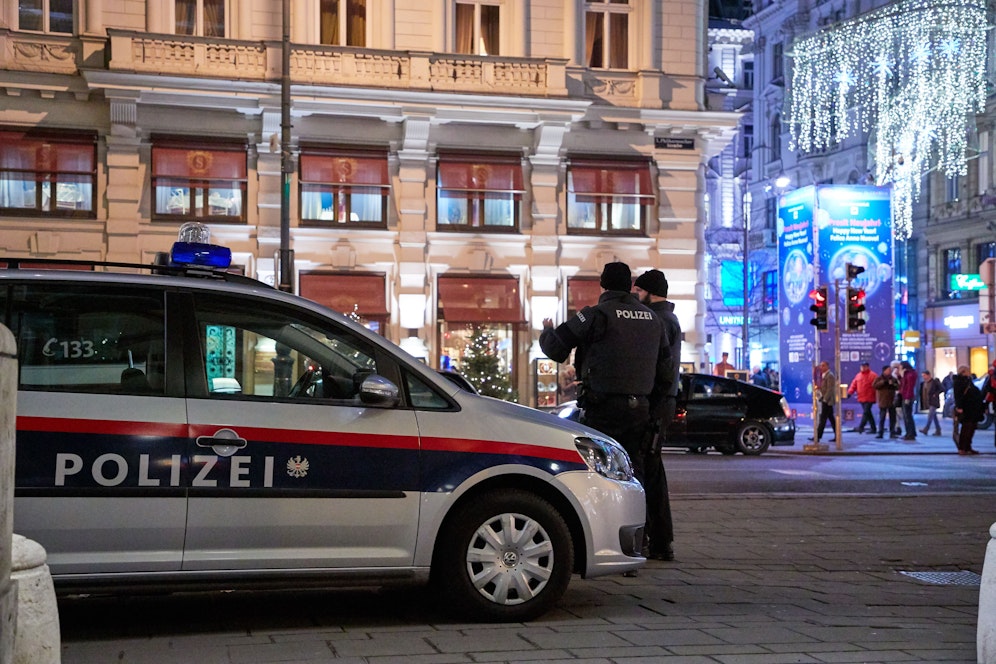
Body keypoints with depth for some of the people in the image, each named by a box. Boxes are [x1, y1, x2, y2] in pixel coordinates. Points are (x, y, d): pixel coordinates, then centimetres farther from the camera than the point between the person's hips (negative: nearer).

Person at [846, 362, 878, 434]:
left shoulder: (873, 375, -4)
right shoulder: (858, 375, 14)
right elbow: (854, 385, 13)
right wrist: (850, 392, -1)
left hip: (869, 399, -7)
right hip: (861, 398, 7)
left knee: (866, 412, -14)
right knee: (868, 413, 12)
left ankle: (861, 427, -21)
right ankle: (873, 428, 19)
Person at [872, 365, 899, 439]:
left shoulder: (893, 379, 13)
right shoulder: (879, 378, 2)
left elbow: (898, 387, 10)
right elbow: (874, 385, -14)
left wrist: (893, 384, -10)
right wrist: (884, 382, -18)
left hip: (892, 402, 4)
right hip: (883, 402, -4)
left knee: (892, 418, 4)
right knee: (882, 418, -3)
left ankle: (892, 433, 10)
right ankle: (880, 433, 1)